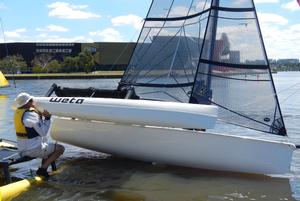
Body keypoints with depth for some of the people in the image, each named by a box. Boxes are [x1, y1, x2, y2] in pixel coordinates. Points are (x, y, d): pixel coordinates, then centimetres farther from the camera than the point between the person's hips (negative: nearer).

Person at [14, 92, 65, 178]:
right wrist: (47, 118, -9)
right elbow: (43, 132, -18)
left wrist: (41, 116, 3)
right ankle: (42, 169, -4)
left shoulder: (17, 112, 7)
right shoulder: (31, 114, -21)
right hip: (33, 149, -9)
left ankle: (43, 169, 19)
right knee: (60, 148, 0)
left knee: (48, 147, 31)